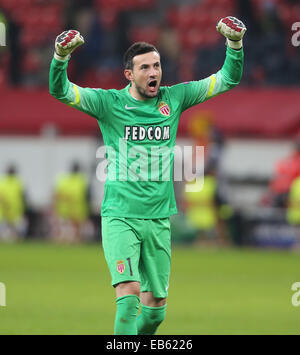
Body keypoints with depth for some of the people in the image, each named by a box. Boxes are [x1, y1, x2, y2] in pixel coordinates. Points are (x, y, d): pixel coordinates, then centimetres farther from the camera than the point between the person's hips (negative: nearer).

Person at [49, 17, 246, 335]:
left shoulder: (173, 99, 5)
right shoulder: (109, 103, -4)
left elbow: (228, 79, 6)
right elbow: (60, 91, -14)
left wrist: (234, 44, -11)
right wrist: (61, 56, -33)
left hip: (158, 219, 4)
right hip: (119, 217, -4)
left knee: (156, 306, 7)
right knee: (129, 293, -21)